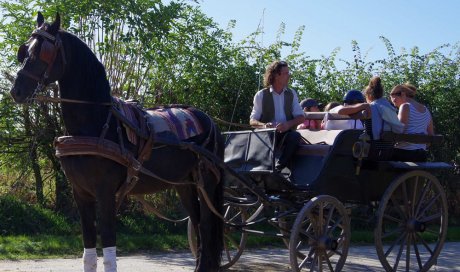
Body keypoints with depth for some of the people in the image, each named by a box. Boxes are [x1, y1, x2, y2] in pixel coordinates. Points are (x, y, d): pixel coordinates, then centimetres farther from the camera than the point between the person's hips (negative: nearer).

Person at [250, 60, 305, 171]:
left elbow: (301, 117, 8)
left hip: (286, 133, 2)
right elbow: (252, 121, 2)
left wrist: (288, 124, -15)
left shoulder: (291, 94, 14)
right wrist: (263, 125, -22)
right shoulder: (261, 95, 5)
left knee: (295, 135, -33)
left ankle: (278, 168, -32)